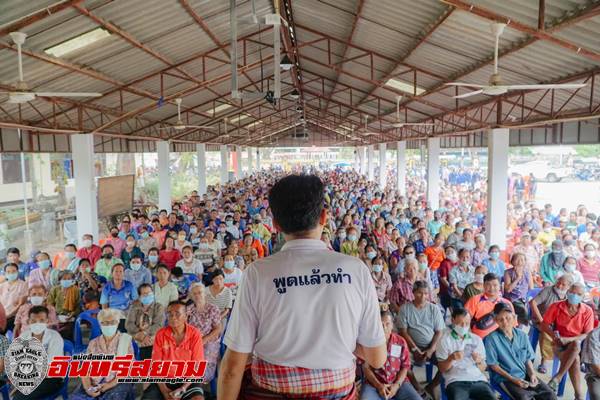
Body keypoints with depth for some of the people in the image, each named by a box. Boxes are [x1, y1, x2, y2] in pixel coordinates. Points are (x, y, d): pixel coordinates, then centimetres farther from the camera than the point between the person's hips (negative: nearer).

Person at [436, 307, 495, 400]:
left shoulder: (477, 339, 19)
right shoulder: (445, 340, 7)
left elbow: (482, 369, 19)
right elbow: (442, 368, 5)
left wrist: (479, 361, -4)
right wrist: (451, 359, -15)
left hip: (478, 380, 3)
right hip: (456, 382, -3)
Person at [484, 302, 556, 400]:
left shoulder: (522, 335, 5)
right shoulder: (492, 338, -12)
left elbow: (528, 359, 13)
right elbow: (493, 365, -9)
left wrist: (532, 374, -5)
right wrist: (513, 379, -14)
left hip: (525, 375, 6)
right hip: (505, 378, -6)